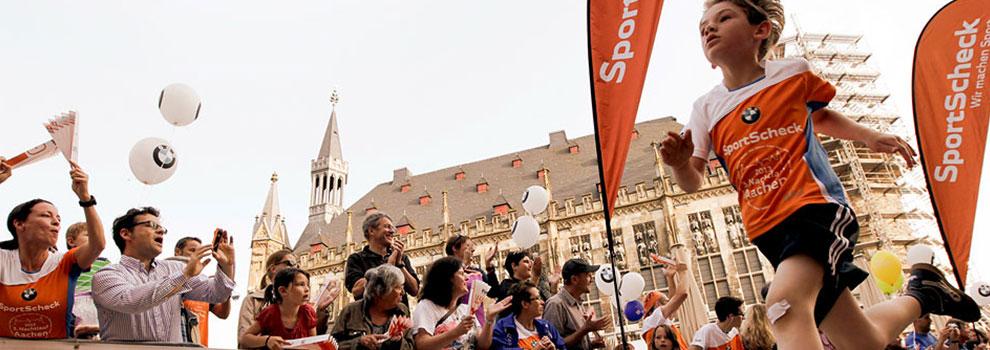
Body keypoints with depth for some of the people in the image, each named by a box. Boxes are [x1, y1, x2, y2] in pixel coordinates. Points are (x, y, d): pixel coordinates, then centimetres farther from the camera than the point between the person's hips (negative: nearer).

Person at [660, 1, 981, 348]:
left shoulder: (793, 72, 4)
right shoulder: (706, 108, 3)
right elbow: (692, 183, 1)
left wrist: (869, 136, 10)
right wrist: (679, 163, -20)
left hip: (816, 206, -3)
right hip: (769, 230, 3)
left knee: (785, 303, -32)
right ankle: (919, 295, 40)